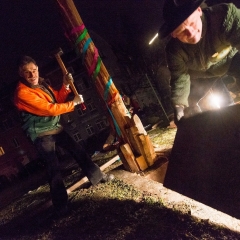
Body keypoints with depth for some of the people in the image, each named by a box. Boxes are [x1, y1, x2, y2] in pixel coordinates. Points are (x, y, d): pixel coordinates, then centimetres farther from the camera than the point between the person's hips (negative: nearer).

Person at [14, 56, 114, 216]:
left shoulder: (41, 84, 3)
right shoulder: (23, 93, -24)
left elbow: (57, 99, 12)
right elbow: (50, 109, -27)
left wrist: (66, 86, -6)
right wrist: (74, 103, -17)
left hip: (56, 128, 8)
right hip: (42, 134, -8)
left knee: (78, 151, 14)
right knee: (54, 167, -8)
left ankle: (98, 177, 33)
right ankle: (61, 206, 4)